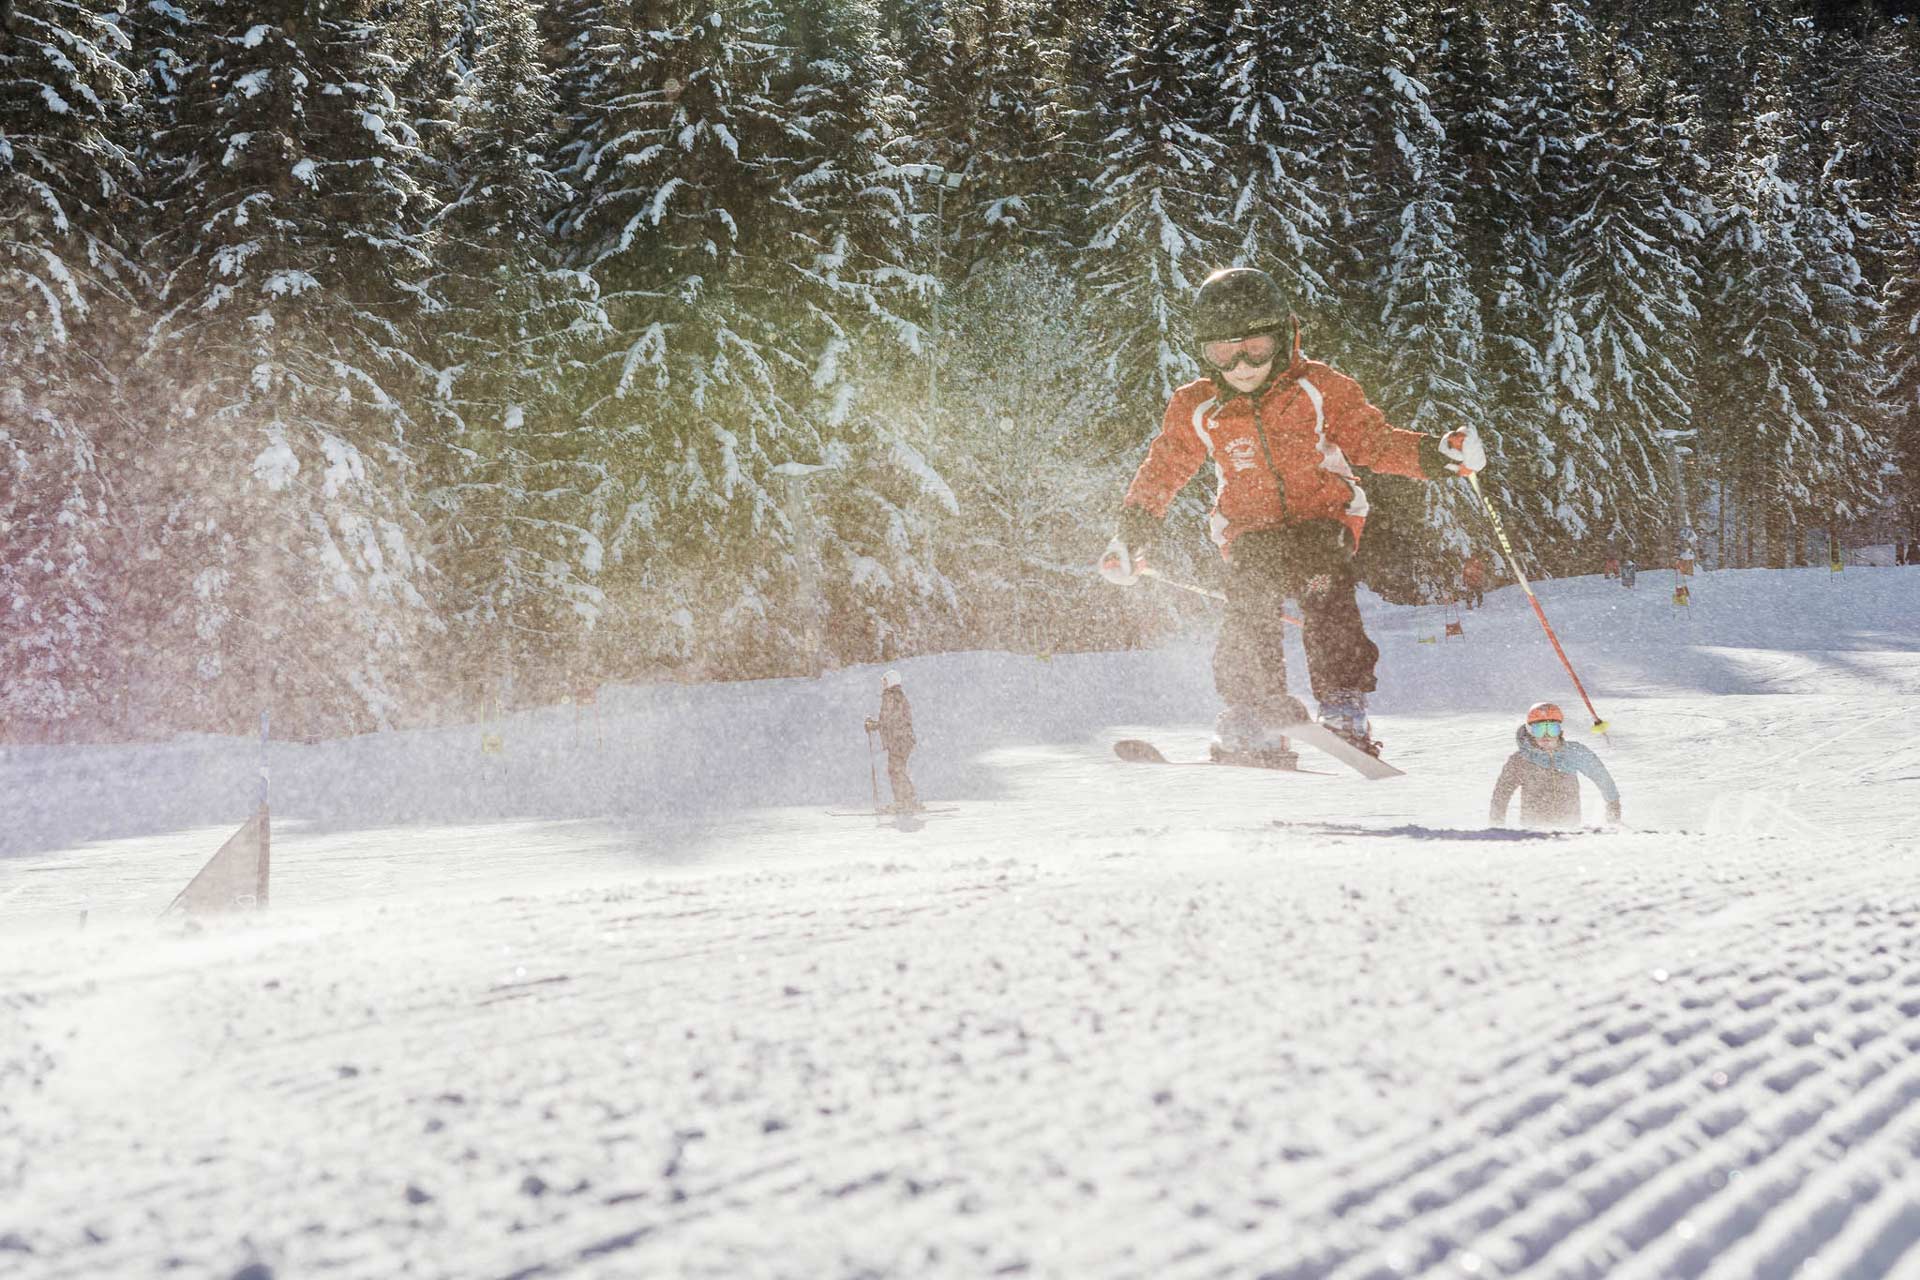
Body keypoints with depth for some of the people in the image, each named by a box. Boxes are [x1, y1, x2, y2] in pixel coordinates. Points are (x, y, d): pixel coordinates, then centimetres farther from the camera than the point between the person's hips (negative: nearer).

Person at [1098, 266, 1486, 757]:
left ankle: (1344, 704, -30)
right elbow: (1162, 471, 14)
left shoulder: (1318, 388, -3)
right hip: (1251, 531, 2)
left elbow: (1372, 440, 3)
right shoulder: (1195, 410, 2)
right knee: (1249, 601, -25)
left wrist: (1432, 455, -11)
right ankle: (1257, 712, -17)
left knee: (1324, 587, -29)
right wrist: (1132, 533, 7)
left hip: (1322, 518, -2)